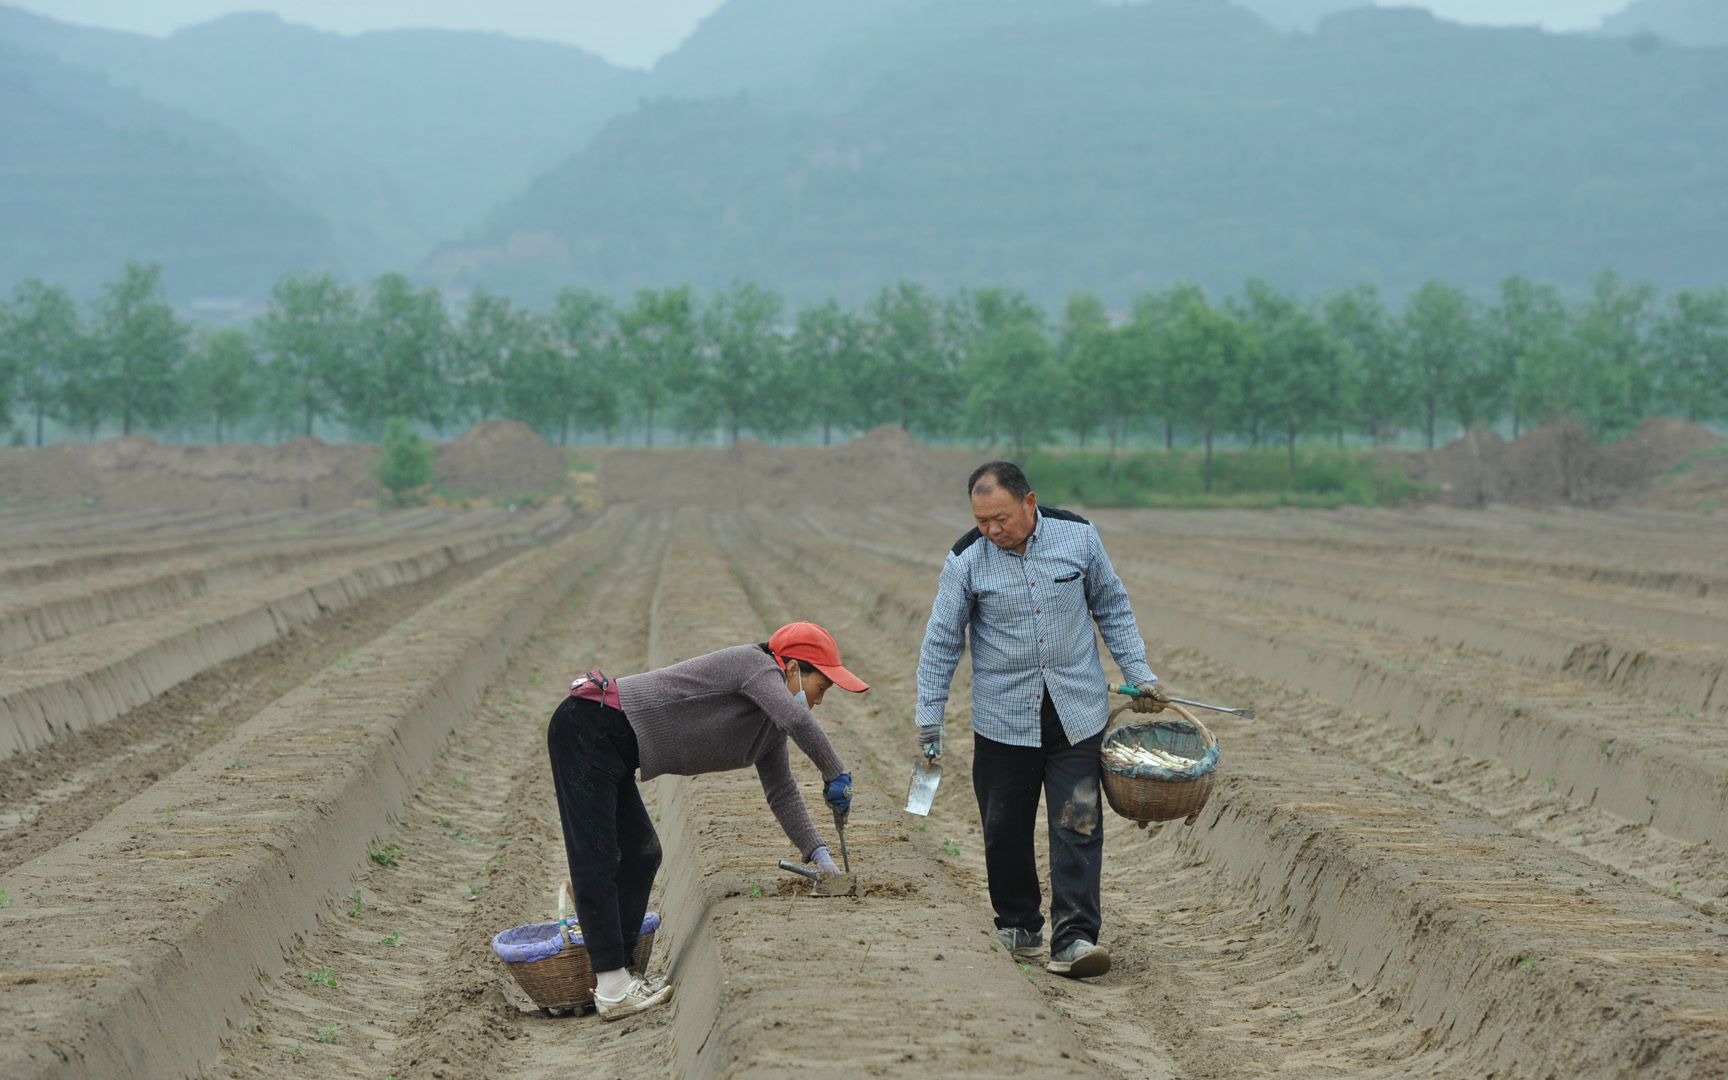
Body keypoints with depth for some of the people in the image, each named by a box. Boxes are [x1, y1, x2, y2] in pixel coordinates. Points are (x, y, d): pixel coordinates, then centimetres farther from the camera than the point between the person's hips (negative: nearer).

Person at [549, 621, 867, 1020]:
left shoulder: (770, 725, 16)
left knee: (641, 854, 13)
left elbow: (782, 792, 19)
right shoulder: (755, 664, -12)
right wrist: (835, 776, -19)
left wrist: (818, 854, 10)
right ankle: (612, 990, -13)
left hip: (609, 748, 11)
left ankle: (617, 972, 17)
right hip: (588, 729, -11)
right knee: (596, 858, -10)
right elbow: (799, 721, -30)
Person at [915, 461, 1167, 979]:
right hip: (1003, 718, 0)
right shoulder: (966, 560, -7)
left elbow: (1112, 608, 10)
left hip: (1077, 715, 0)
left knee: (1077, 825, -8)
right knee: (1006, 830, 6)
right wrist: (929, 721, 0)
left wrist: (1139, 674, 9)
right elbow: (941, 643, 1)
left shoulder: (1077, 536, -4)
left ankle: (1073, 940, -12)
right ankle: (1017, 924, 26)